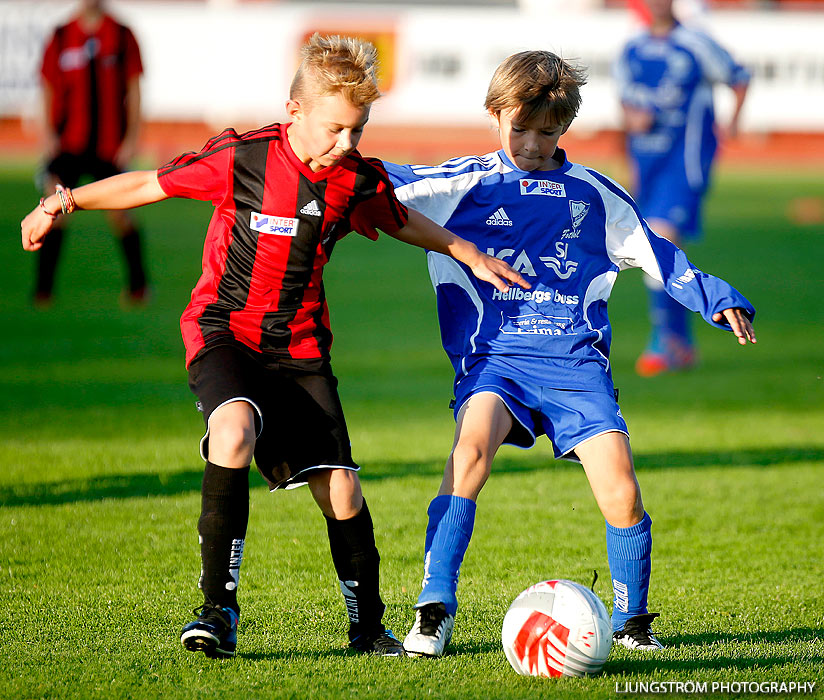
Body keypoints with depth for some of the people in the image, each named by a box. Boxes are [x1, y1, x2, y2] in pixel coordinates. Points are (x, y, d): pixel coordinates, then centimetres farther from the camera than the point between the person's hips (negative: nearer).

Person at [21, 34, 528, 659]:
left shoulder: (359, 180, -2)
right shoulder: (242, 159, -15)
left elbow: (402, 222, 20)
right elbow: (152, 184, -5)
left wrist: (471, 255, 24)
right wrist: (66, 202, -8)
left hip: (300, 345, 4)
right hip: (225, 330, -4)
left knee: (341, 489, -3)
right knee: (234, 431, -33)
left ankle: (368, 625, 18)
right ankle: (219, 607, -24)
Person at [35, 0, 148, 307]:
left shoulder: (122, 36, 1)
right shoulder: (61, 37, 4)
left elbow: (133, 89, 3)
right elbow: (49, 87, 9)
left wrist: (132, 138, -4)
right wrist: (49, 132, -3)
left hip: (110, 144, -1)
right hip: (69, 141, 1)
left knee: (118, 214, 0)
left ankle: (137, 282, 21)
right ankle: (44, 288, -9)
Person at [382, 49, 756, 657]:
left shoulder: (594, 195, 14)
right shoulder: (462, 184, 8)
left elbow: (658, 255, 20)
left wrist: (718, 298, 10)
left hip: (575, 359, 2)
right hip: (494, 357, -2)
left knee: (620, 489, -13)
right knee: (473, 444, -32)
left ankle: (633, 622, 11)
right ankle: (435, 606, -23)